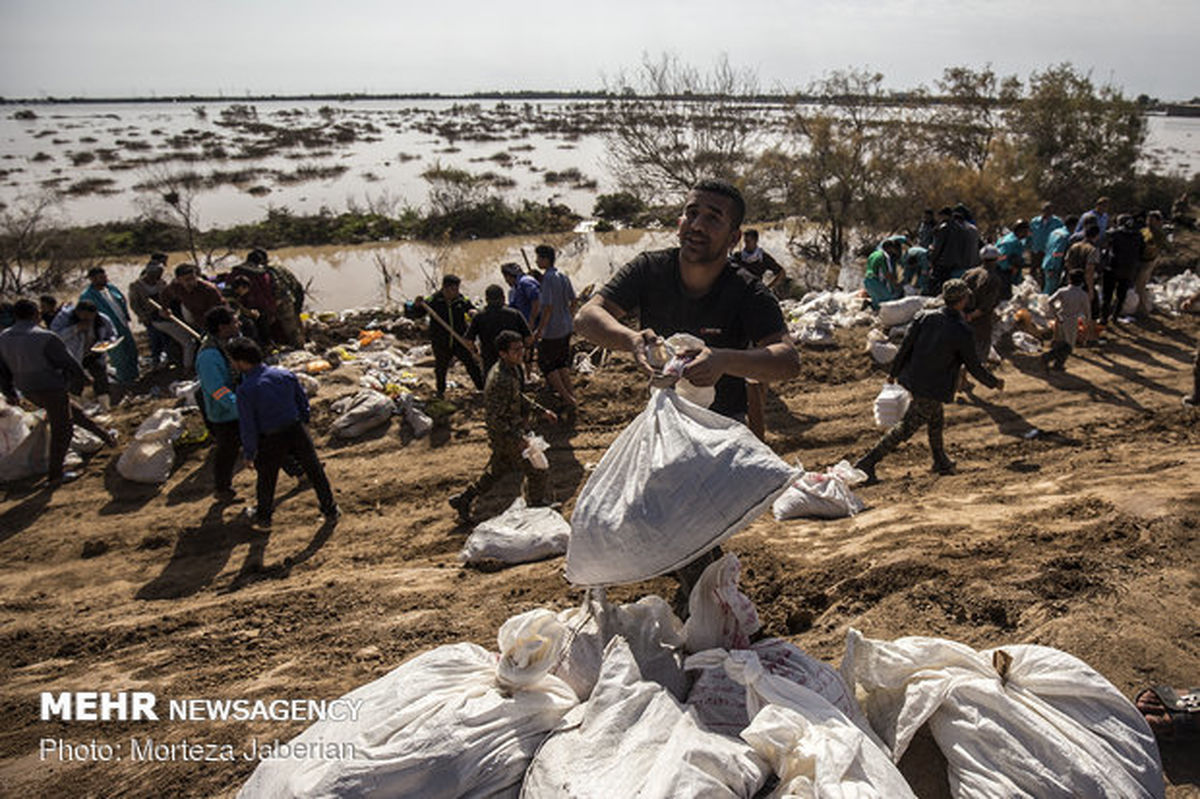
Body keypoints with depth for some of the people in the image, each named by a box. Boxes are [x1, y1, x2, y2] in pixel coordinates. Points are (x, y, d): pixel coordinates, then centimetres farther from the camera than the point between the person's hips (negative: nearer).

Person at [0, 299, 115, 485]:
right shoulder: (44, 337, -21)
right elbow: (68, 362, -13)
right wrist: (81, 379, 4)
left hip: (28, 391, 8)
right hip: (51, 388, -8)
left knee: (73, 410, 25)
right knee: (61, 431, 5)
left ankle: (105, 435, 37)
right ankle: (55, 475, 13)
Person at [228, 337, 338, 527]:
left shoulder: (245, 390, -20)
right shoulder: (284, 374, -6)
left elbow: (247, 427, -14)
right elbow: (303, 401, 6)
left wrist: (249, 454, 0)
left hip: (271, 441, -3)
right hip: (297, 431, 3)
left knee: (266, 479, 21)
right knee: (315, 472, 18)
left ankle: (263, 516, 43)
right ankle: (330, 511, 30)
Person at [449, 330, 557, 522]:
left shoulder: (514, 368, -1)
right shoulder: (500, 380, -32)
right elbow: (492, 417, -29)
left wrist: (541, 410, 12)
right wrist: (516, 438, -27)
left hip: (511, 430, 10)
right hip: (505, 434, -10)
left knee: (499, 468, 25)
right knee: (536, 470, 5)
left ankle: (463, 499, 38)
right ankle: (536, 510, 29)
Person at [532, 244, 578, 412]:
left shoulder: (548, 279, -20)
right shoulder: (563, 276, 5)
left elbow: (548, 307, -23)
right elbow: (573, 301, 11)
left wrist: (539, 330, -15)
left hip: (552, 330, -8)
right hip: (566, 328, 8)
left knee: (546, 363, 6)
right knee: (562, 361, 21)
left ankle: (567, 397, 2)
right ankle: (570, 393, 28)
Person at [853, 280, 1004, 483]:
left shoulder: (925, 316, -4)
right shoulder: (962, 332, -17)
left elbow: (906, 346, 0)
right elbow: (974, 366, -7)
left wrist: (893, 372, 13)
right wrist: (995, 383, 10)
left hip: (913, 377, 7)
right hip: (933, 388, -7)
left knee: (937, 420, 26)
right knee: (907, 427, 2)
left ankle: (941, 462, 42)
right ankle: (868, 462, 0)